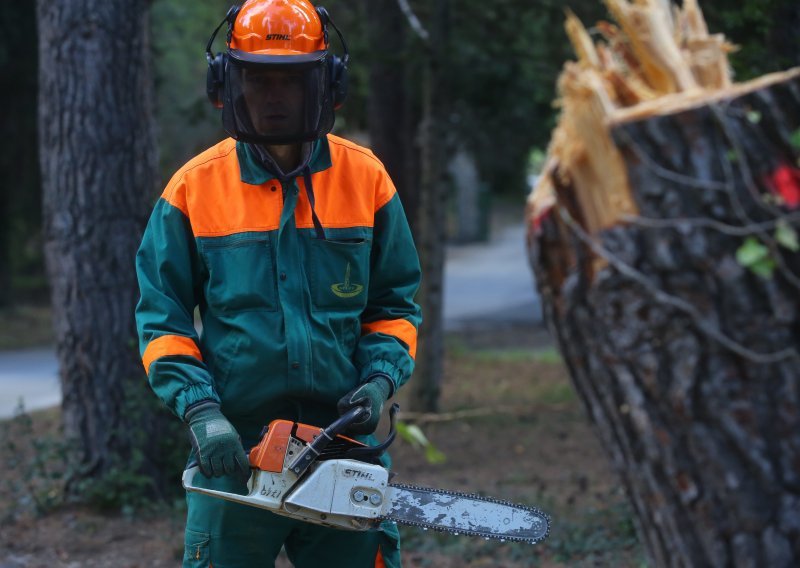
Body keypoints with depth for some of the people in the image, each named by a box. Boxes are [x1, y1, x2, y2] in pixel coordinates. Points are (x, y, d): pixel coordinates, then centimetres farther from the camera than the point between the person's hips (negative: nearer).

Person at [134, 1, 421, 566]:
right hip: (234, 445, -1)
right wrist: (200, 411, -12)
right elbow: (163, 319, 0)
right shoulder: (195, 187, -1)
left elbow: (395, 303, 10)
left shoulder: (365, 179, 3)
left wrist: (381, 379, -7)